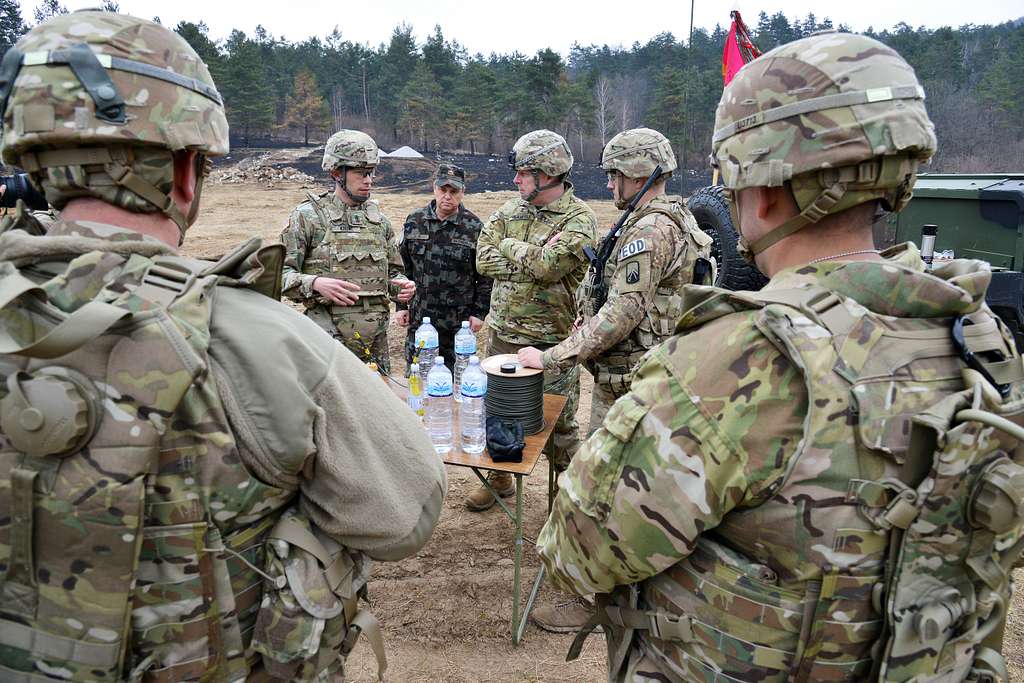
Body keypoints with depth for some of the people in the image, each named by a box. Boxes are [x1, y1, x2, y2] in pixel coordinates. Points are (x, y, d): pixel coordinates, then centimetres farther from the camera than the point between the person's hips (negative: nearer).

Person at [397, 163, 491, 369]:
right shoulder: (414, 221, 3)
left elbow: (485, 276, -1)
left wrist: (479, 312, -4)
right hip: (418, 319, 3)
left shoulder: (475, 228, -5)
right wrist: (401, 306, 6)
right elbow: (403, 267, 9)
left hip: (459, 322, -2)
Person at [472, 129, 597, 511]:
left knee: (557, 423, 6)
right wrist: (534, 259, -14)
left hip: (549, 342, -6)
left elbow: (548, 265, -26)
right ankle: (499, 479, 39)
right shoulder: (508, 211, 7)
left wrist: (511, 246, -10)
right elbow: (483, 261, -4)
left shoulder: (579, 220, -11)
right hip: (501, 335, 6)